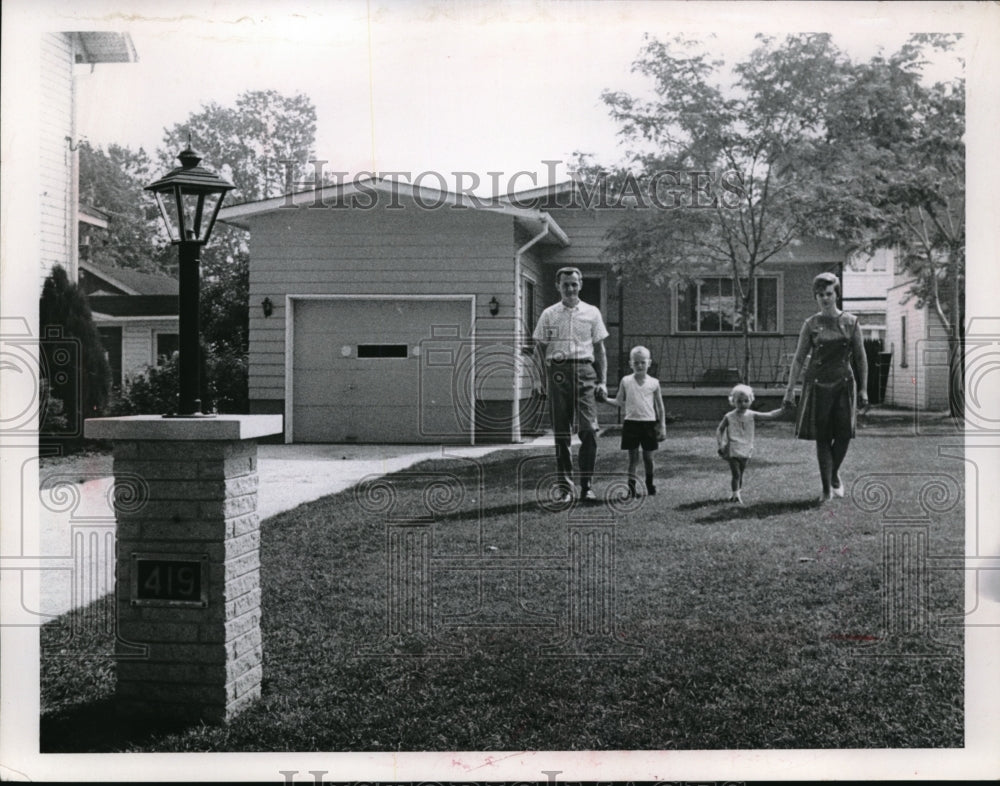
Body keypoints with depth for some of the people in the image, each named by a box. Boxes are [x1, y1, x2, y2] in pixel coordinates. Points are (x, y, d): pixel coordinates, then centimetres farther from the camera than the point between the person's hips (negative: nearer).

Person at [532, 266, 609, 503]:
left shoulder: (592, 313, 10)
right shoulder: (549, 314, 9)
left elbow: (599, 349, 12)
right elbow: (540, 347, 11)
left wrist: (602, 381, 6)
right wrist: (547, 371, -2)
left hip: (585, 371, 0)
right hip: (558, 371, 0)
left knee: (588, 429, -8)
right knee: (561, 432, 2)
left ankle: (586, 485, -1)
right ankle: (564, 485, 9)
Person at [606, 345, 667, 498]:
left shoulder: (653, 383, 1)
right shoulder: (626, 381, 2)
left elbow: (659, 406, 6)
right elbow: (620, 402, 8)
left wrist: (662, 427, 3)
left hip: (649, 423, 0)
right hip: (631, 422, 0)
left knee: (648, 456, 7)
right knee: (633, 457, 0)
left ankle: (649, 484, 26)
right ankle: (631, 486, 1)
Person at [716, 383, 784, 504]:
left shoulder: (752, 416, -2)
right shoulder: (729, 417, -6)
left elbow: (770, 415, -5)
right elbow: (719, 430, 3)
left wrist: (783, 409, -15)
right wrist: (720, 443, -10)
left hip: (745, 452, 3)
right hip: (732, 451, -3)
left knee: (740, 474, 13)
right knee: (736, 474, -11)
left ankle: (737, 492, 26)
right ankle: (736, 494, -11)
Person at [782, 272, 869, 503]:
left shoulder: (850, 322, 4)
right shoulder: (811, 324, 3)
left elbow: (861, 358, 7)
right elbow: (798, 358, 5)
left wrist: (863, 389, 3)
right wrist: (790, 390, 0)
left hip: (844, 383, 0)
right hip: (817, 384, 0)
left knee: (844, 434, -6)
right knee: (822, 438, -1)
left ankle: (834, 475, 22)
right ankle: (826, 489, 7)